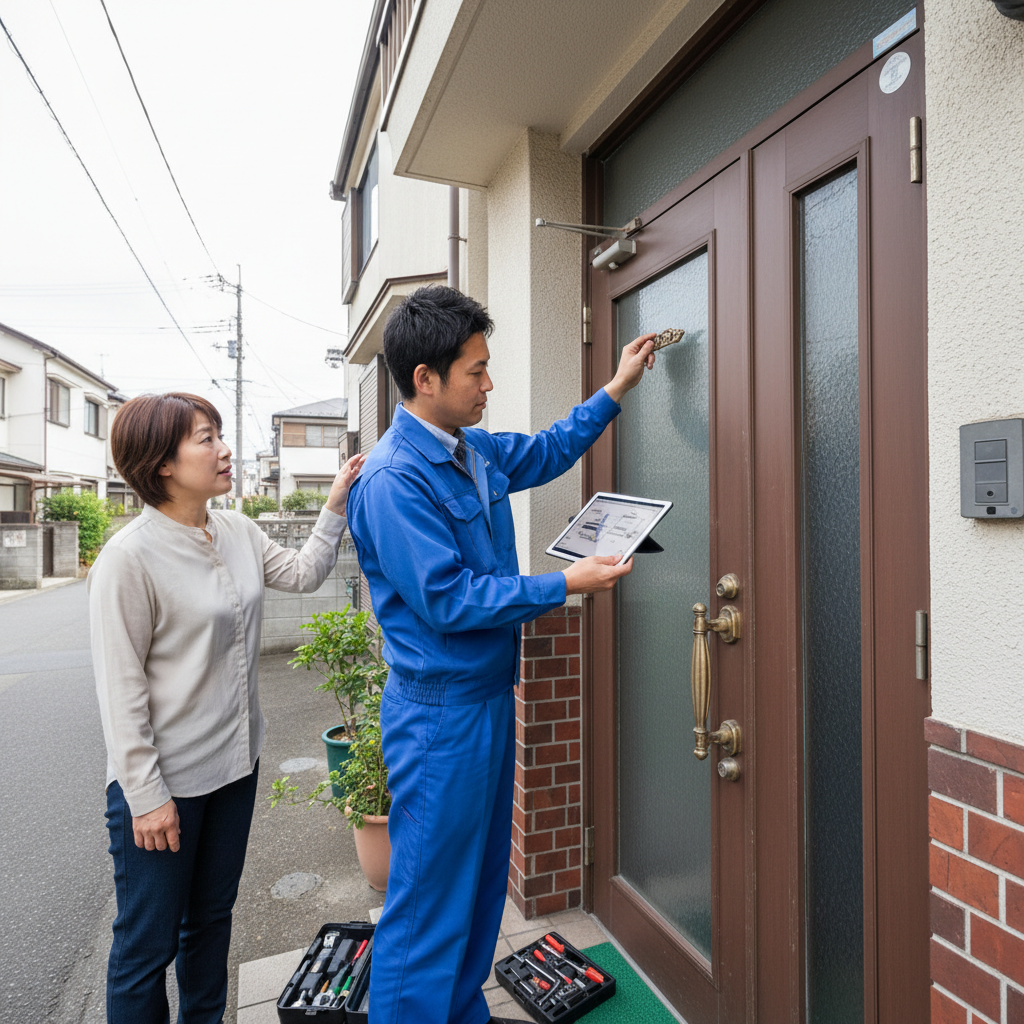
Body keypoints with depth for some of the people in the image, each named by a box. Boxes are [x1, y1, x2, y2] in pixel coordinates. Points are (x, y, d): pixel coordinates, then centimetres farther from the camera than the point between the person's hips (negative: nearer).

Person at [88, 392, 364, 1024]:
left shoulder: (239, 533, 0)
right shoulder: (129, 557, -20)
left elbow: (304, 575, 12)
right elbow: (121, 690, -18)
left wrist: (336, 506, 0)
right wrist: (145, 796, -15)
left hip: (235, 765, 7)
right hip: (165, 782, -7)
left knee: (212, 918, 25)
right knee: (148, 943, 13)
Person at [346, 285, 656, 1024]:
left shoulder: (476, 451, 5)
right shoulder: (393, 479, -22)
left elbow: (548, 452, 24)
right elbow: (447, 600, -25)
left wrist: (615, 390, 19)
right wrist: (566, 585, -19)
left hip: (489, 696, 10)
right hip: (440, 713, -9)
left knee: (482, 879, 23)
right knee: (428, 902, 7)